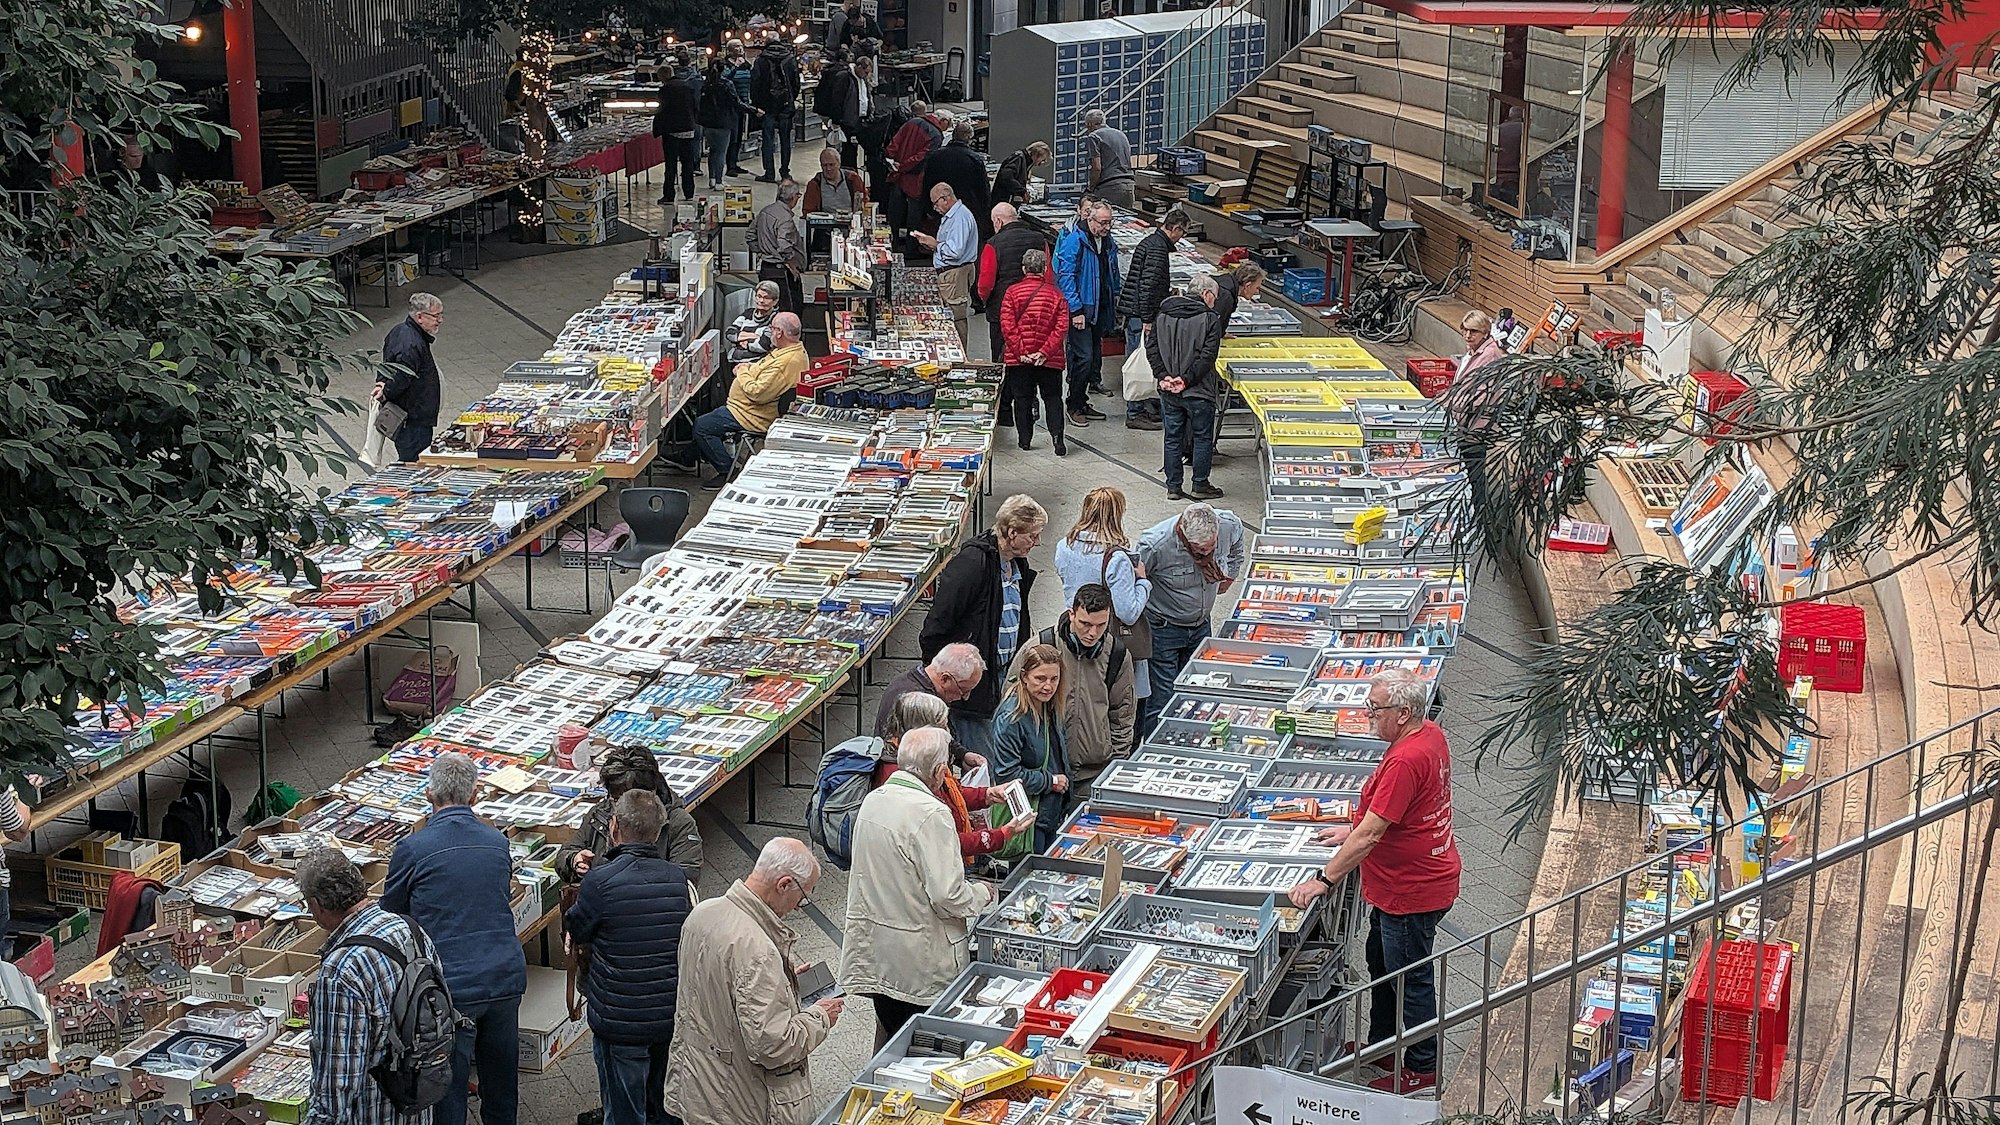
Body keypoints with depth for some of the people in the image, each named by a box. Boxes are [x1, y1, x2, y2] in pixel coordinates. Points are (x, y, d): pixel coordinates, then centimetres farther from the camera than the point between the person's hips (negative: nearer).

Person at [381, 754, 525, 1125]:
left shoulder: (413, 848, -8)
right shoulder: (497, 843, 6)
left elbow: (390, 914, 7)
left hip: (452, 986, -4)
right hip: (507, 978, 5)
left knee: (447, 1085, 4)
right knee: (501, 1083, 17)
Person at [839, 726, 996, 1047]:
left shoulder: (871, 801, 3)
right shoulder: (931, 814, -21)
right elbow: (949, 896, -22)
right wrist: (982, 893, -2)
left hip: (874, 951, 7)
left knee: (888, 1035, 20)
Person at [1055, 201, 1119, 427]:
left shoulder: (1108, 242, 9)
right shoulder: (1074, 241, -15)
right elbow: (1065, 276, -18)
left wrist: (1114, 299, 17)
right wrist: (1076, 310, -21)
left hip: (1100, 310, 8)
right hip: (1080, 309, -8)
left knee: (1094, 356, 12)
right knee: (1083, 357, -10)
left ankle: (1082, 402, 22)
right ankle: (1074, 407, 0)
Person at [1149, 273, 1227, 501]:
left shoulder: (1163, 315, 6)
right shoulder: (1210, 319, -9)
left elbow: (1152, 347, 0)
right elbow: (1208, 355, -18)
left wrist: (1163, 376, -6)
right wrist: (1186, 379, -15)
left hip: (1168, 392, 4)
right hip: (1198, 391, -4)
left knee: (1172, 439, 13)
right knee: (1202, 438, 10)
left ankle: (1173, 487, 17)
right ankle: (1200, 486, 15)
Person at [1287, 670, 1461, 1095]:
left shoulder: (1405, 760, -32)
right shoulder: (1431, 734, 0)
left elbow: (1371, 834, -29)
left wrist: (1325, 880, -23)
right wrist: (1354, 830, 14)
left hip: (1412, 892, -10)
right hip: (1401, 884, 10)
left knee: (1410, 979, 8)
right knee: (1382, 965, 26)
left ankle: (1422, 1068, 25)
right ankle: (1380, 1045, 43)